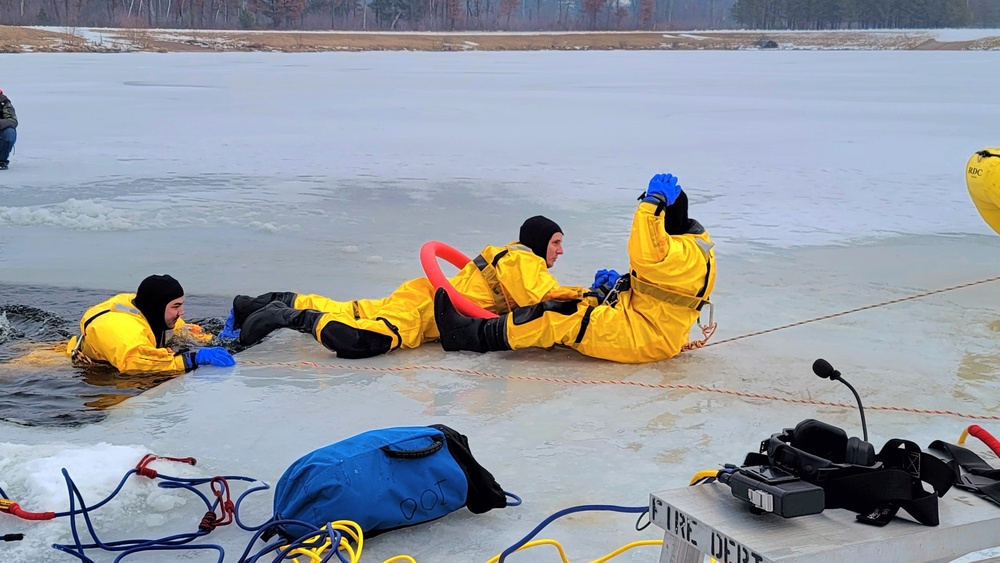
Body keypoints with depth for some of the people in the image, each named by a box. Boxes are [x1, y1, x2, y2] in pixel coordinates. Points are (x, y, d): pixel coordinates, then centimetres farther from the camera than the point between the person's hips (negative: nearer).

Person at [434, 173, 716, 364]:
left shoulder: (682, 253, -19)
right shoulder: (685, 244, 15)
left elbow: (645, 255, -41)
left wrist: (653, 202, -35)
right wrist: (622, 283, 12)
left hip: (646, 338, -10)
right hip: (645, 328, 10)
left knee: (563, 317, -19)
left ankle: (472, 334, -20)